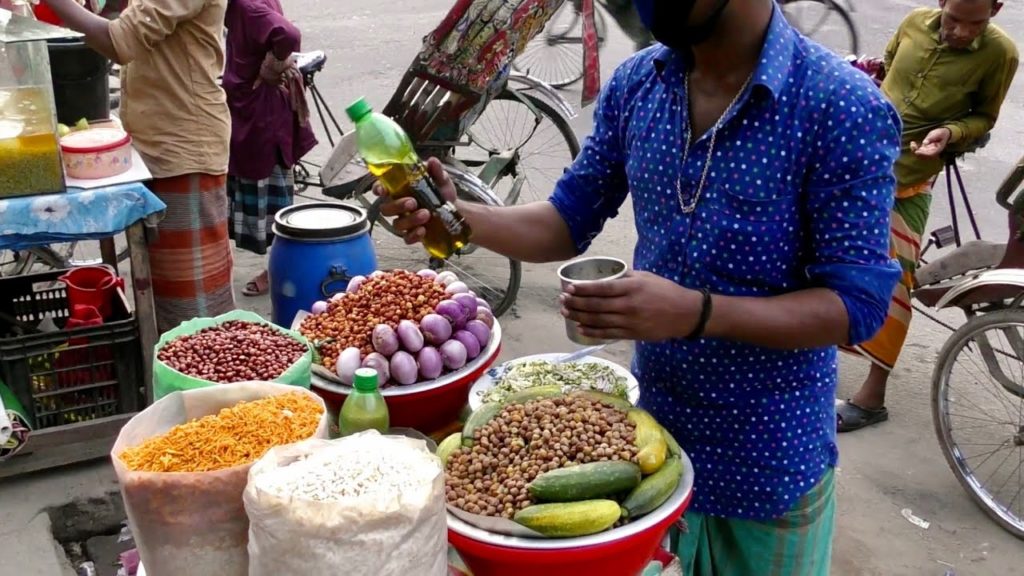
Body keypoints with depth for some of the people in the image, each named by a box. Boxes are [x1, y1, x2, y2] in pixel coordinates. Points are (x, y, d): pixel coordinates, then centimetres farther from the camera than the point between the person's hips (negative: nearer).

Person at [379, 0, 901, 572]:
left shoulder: (846, 108, -22)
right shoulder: (636, 84, -5)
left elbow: (858, 304, -21)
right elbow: (571, 223, 3)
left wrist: (695, 312, -34)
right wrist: (457, 215, -16)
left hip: (768, 460, -4)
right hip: (649, 426, 5)